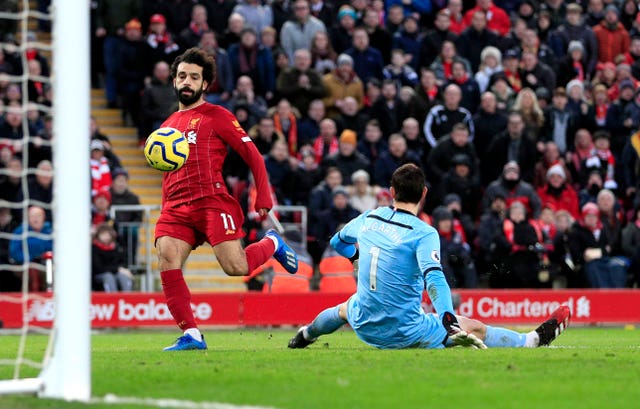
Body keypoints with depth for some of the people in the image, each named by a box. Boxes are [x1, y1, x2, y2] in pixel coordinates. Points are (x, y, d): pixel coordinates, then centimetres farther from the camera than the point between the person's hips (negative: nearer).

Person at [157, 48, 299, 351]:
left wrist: (263, 198, -4)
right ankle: (191, 335, -18)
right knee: (167, 263, -20)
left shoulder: (216, 116, 6)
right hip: (176, 206, 5)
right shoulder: (168, 125, 24)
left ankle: (272, 244, 18)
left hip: (212, 200, -5)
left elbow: (252, 155, 3)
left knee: (236, 267, -17)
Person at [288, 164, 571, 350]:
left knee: (348, 306, 41)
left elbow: (337, 242, 23)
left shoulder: (369, 218, 3)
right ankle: (533, 340, 4)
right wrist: (448, 318, -41)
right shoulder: (424, 233, -15)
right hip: (404, 332, -6)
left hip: (364, 326, 6)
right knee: (475, 329, 4)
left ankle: (306, 335, 62)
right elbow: (433, 276, -31)